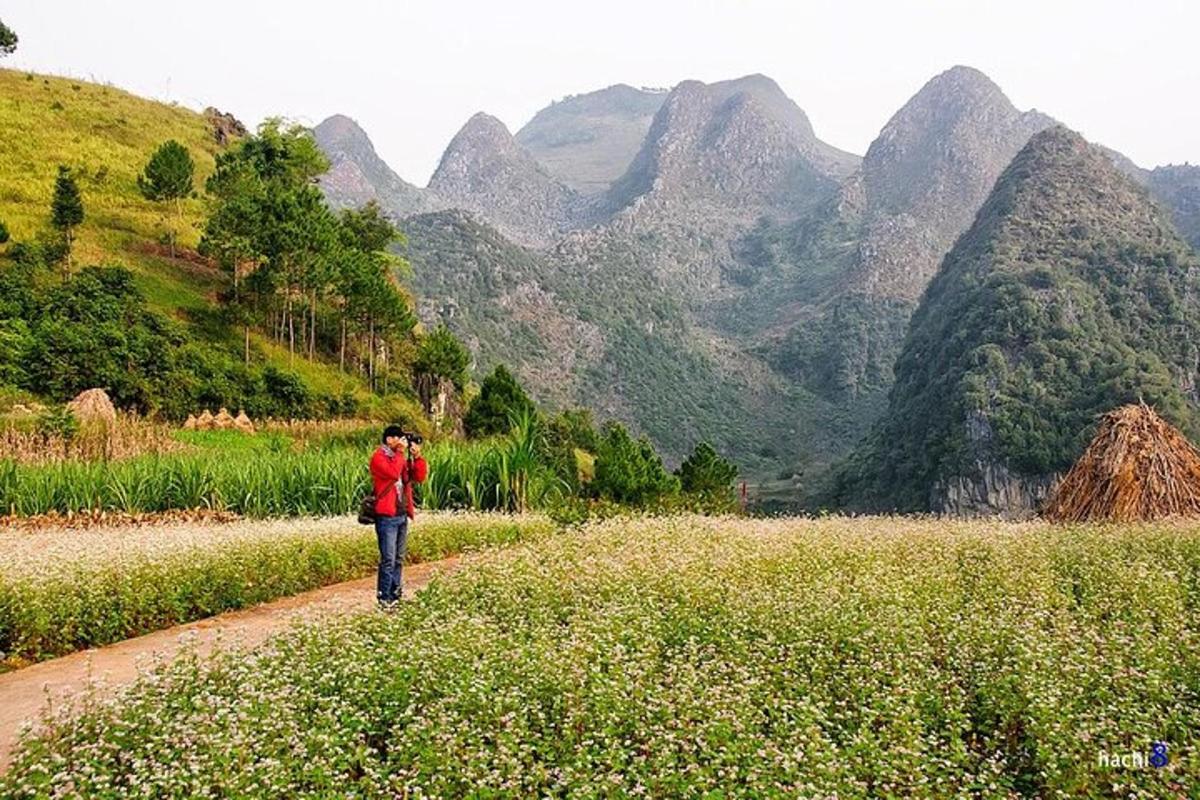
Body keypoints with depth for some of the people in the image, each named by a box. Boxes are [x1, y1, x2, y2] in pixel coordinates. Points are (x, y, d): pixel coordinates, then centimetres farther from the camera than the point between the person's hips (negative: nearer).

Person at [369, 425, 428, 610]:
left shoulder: (401, 457, 15)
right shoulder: (378, 457, -8)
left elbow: (420, 477, 10)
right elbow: (393, 472, -26)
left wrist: (417, 457, -2)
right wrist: (401, 452, -16)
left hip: (402, 515, 8)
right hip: (386, 517, -8)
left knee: (398, 558, 13)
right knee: (388, 559, -8)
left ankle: (395, 593, 21)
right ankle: (384, 598, -3)